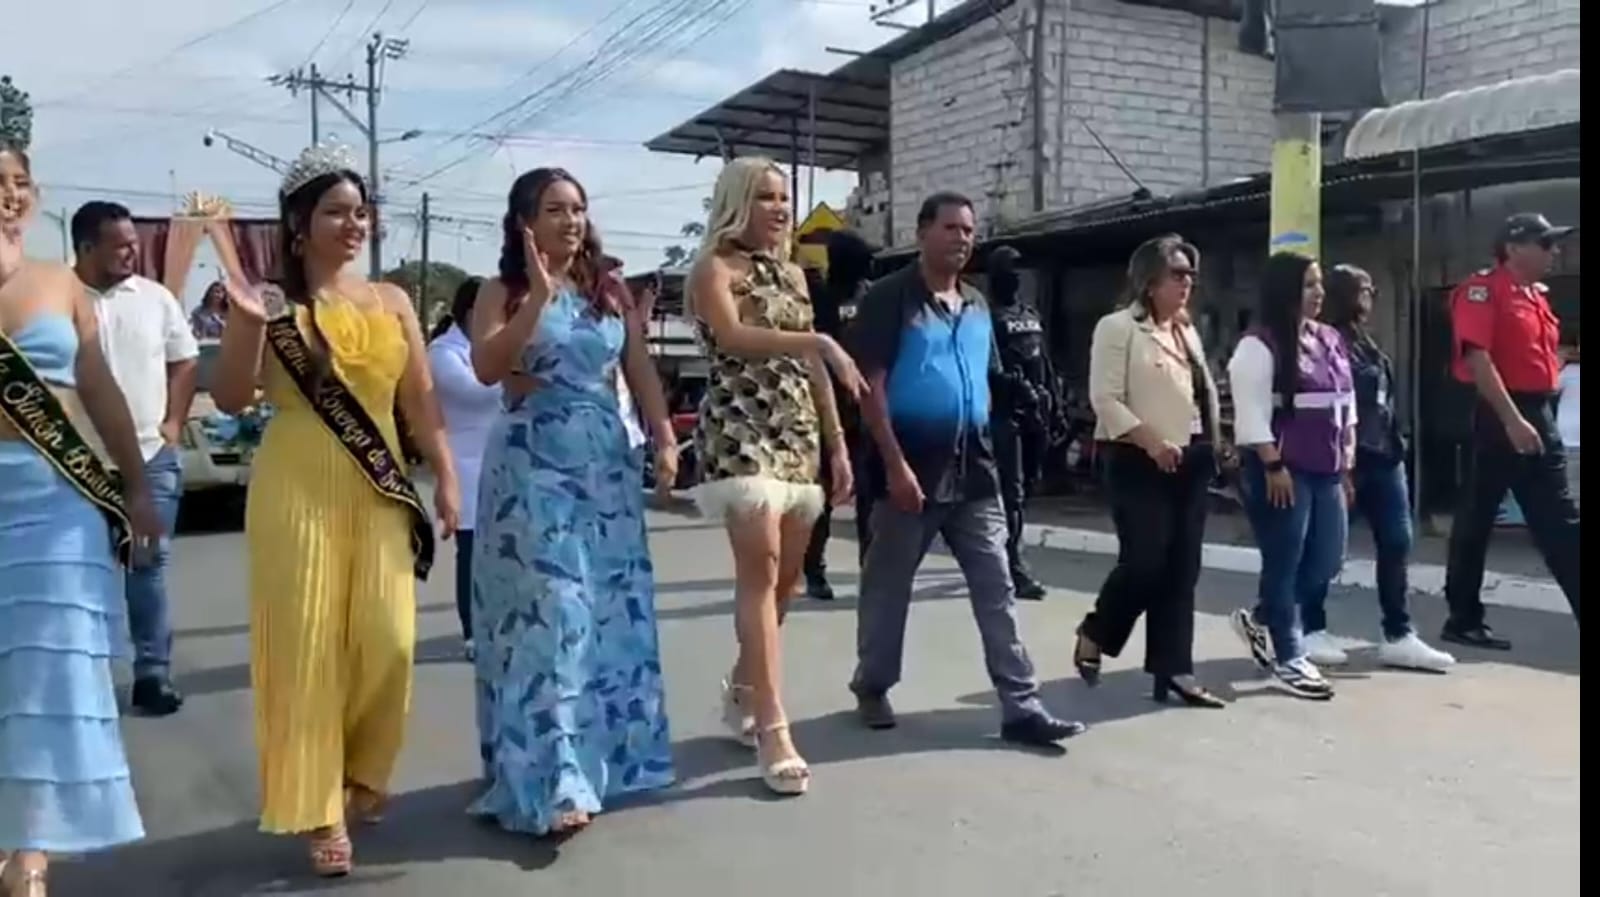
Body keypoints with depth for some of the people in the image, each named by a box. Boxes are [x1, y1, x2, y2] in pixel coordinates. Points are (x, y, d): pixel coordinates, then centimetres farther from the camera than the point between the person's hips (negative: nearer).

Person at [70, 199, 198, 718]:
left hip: (152, 455, 2)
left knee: (150, 563, 4)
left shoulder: (155, 297, 4)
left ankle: (153, 674, 10)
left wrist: (173, 424, 2)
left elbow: (185, 362, 10)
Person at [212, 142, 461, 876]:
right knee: (306, 643, 0)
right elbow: (231, 400, -4)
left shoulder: (393, 302, 10)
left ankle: (361, 773, 25)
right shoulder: (273, 302, 0)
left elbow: (420, 399, 10)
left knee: (386, 640, -1)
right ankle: (319, 808, 11)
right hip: (296, 489, -3)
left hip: (379, 492, 3)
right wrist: (246, 323, -18)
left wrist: (445, 477, 4)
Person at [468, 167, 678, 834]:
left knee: (611, 611, 8)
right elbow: (486, 369, -16)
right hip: (534, 466, -4)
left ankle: (607, 755, 23)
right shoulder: (503, 294, 0)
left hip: (607, 462, 5)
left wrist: (663, 437, -3)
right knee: (549, 616, -8)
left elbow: (640, 371, 10)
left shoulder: (612, 292, 12)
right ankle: (552, 781, -4)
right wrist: (539, 298, -21)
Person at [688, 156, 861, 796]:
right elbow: (732, 337, -20)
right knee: (761, 572, -14)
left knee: (786, 577, 9)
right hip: (740, 432, -7)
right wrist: (818, 341, -28)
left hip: (798, 436, 7)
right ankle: (773, 729, -11)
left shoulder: (792, 274, 20)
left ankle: (742, 692, 28)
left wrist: (837, 444, 15)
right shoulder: (715, 267, 0)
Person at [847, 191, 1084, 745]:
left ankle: (1021, 706, 6)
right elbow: (870, 386, -13)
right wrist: (895, 463, -19)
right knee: (888, 586, 7)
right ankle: (872, 688, 25)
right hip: (912, 464, -6)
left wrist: (981, 445, 15)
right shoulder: (890, 298, -6)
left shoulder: (977, 307, 15)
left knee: (996, 589, 3)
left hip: (972, 466, 6)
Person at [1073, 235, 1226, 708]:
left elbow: (1204, 392, 22)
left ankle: (1174, 669, 11)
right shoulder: (1118, 327, -6)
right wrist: (1151, 441, -21)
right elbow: (1105, 399, -14)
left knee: (1182, 568, 5)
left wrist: (1212, 444, 9)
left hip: (1189, 461, 7)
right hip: (1136, 461, -7)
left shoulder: (1188, 331, 17)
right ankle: (1093, 637, 16)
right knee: (1144, 561, -9)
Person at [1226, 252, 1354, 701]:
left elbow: (1346, 398, 20)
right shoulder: (1259, 344, -11)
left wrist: (1348, 449, 13)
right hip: (1281, 470, -8)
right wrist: (1273, 466, -18)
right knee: (1284, 563, 0)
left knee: (1327, 561, 10)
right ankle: (1289, 658, 11)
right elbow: (1252, 413, -16)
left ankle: (1261, 620, 29)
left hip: (1325, 469, 8)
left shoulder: (1330, 339, 14)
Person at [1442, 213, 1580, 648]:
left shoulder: (1538, 296, 17)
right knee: (1476, 520, 1)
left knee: (1560, 524, 7)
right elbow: (1478, 359, -19)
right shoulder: (1482, 290, -9)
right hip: (1500, 418, -9)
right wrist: (1513, 420, -24)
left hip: (1540, 416, 9)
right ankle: (1464, 619, 10)